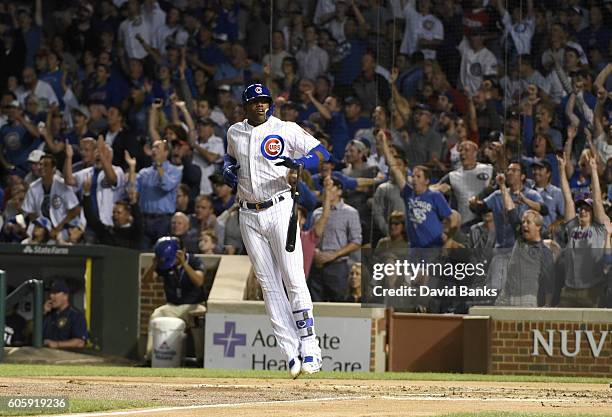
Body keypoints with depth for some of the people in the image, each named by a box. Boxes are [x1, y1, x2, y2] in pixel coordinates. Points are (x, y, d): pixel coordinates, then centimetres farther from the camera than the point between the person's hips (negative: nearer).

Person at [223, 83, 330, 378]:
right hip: (249, 217, 4)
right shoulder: (234, 132, 11)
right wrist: (228, 167, 9)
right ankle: (292, 354, 2)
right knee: (269, 286, 1)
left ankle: (309, 347, -7)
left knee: (294, 280, -11)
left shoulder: (286, 130, -2)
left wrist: (300, 162, -27)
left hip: (279, 209, -4)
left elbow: (321, 152, -7)